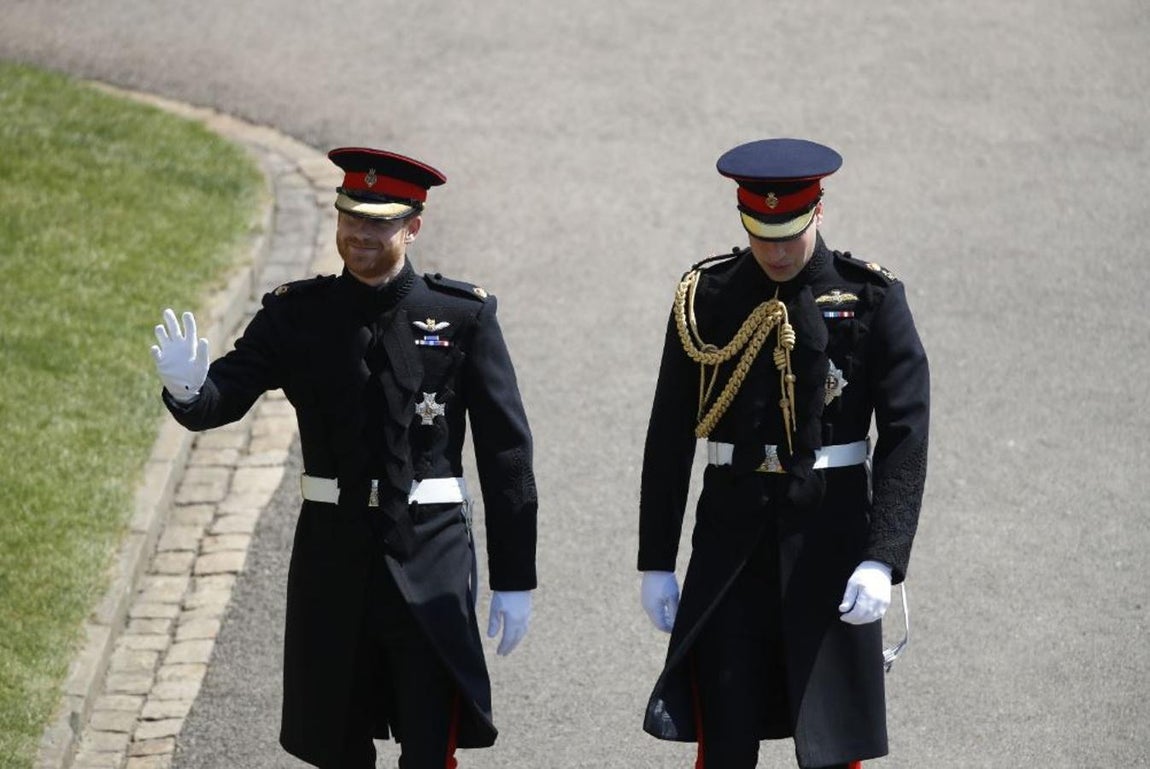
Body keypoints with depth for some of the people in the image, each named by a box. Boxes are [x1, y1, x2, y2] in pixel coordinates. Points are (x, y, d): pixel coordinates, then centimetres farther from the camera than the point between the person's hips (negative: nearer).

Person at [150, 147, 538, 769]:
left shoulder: (463, 315, -3)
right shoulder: (296, 314, 2)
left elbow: (506, 451, -1)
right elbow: (224, 397, -7)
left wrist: (514, 579, -2)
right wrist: (187, 390, -33)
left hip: (430, 559, -2)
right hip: (332, 554, 2)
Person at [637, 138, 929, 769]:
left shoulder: (872, 298, -2)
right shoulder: (706, 297, 4)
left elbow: (905, 436, -7)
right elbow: (668, 440, 7)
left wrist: (883, 559, -17)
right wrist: (655, 563, 5)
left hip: (830, 536, -1)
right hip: (730, 541, 2)